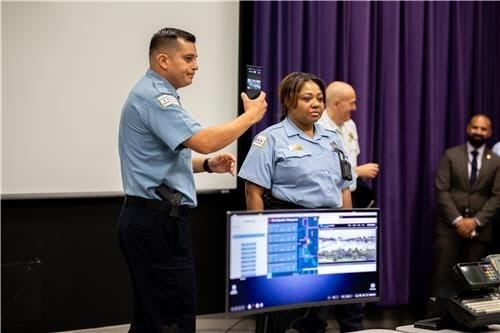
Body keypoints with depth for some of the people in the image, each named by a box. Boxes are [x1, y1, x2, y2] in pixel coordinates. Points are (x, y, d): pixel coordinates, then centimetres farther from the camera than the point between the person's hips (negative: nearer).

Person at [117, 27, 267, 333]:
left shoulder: (155, 95, 19)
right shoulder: (153, 96, -15)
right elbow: (204, 141, -25)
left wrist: (208, 165, 10)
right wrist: (251, 115, -12)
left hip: (153, 218, 11)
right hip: (158, 220, -11)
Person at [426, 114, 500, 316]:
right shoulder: (451, 155, 5)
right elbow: (441, 190, -2)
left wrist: (476, 220, -10)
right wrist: (457, 219, -12)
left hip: (479, 228, 1)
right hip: (449, 225, -1)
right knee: (441, 275, -5)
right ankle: (434, 318, -1)